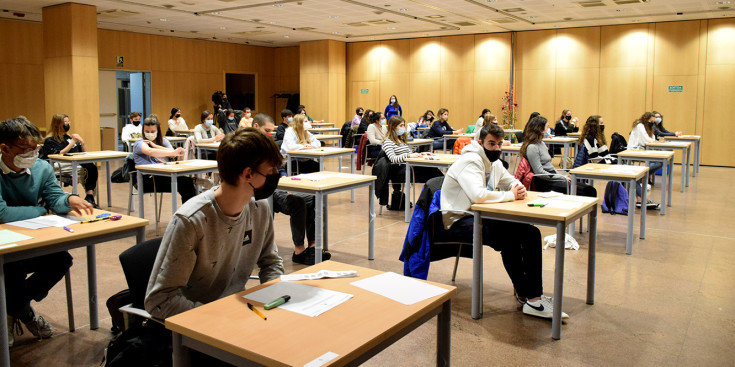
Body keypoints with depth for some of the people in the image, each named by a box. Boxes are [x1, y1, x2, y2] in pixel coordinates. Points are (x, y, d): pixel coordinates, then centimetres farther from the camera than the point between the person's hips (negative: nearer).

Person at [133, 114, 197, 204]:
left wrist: (155, 146, -6)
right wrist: (173, 152, -32)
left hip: (164, 175, 5)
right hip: (148, 179, -5)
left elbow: (172, 154, 2)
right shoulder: (139, 143, 5)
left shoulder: (163, 140, 22)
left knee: (187, 181, -27)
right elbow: (150, 152, -20)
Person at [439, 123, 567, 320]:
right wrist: (510, 195, -20)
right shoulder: (470, 161, -17)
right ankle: (529, 297, -12)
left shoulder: (494, 162, 12)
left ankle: (532, 292, 1)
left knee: (530, 232, -3)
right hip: (458, 221, -10)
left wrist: (519, 189, -4)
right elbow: (478, 194, -33)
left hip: (480, 216, 10)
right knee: (508, 238, -26)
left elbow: (512, 181, 23)